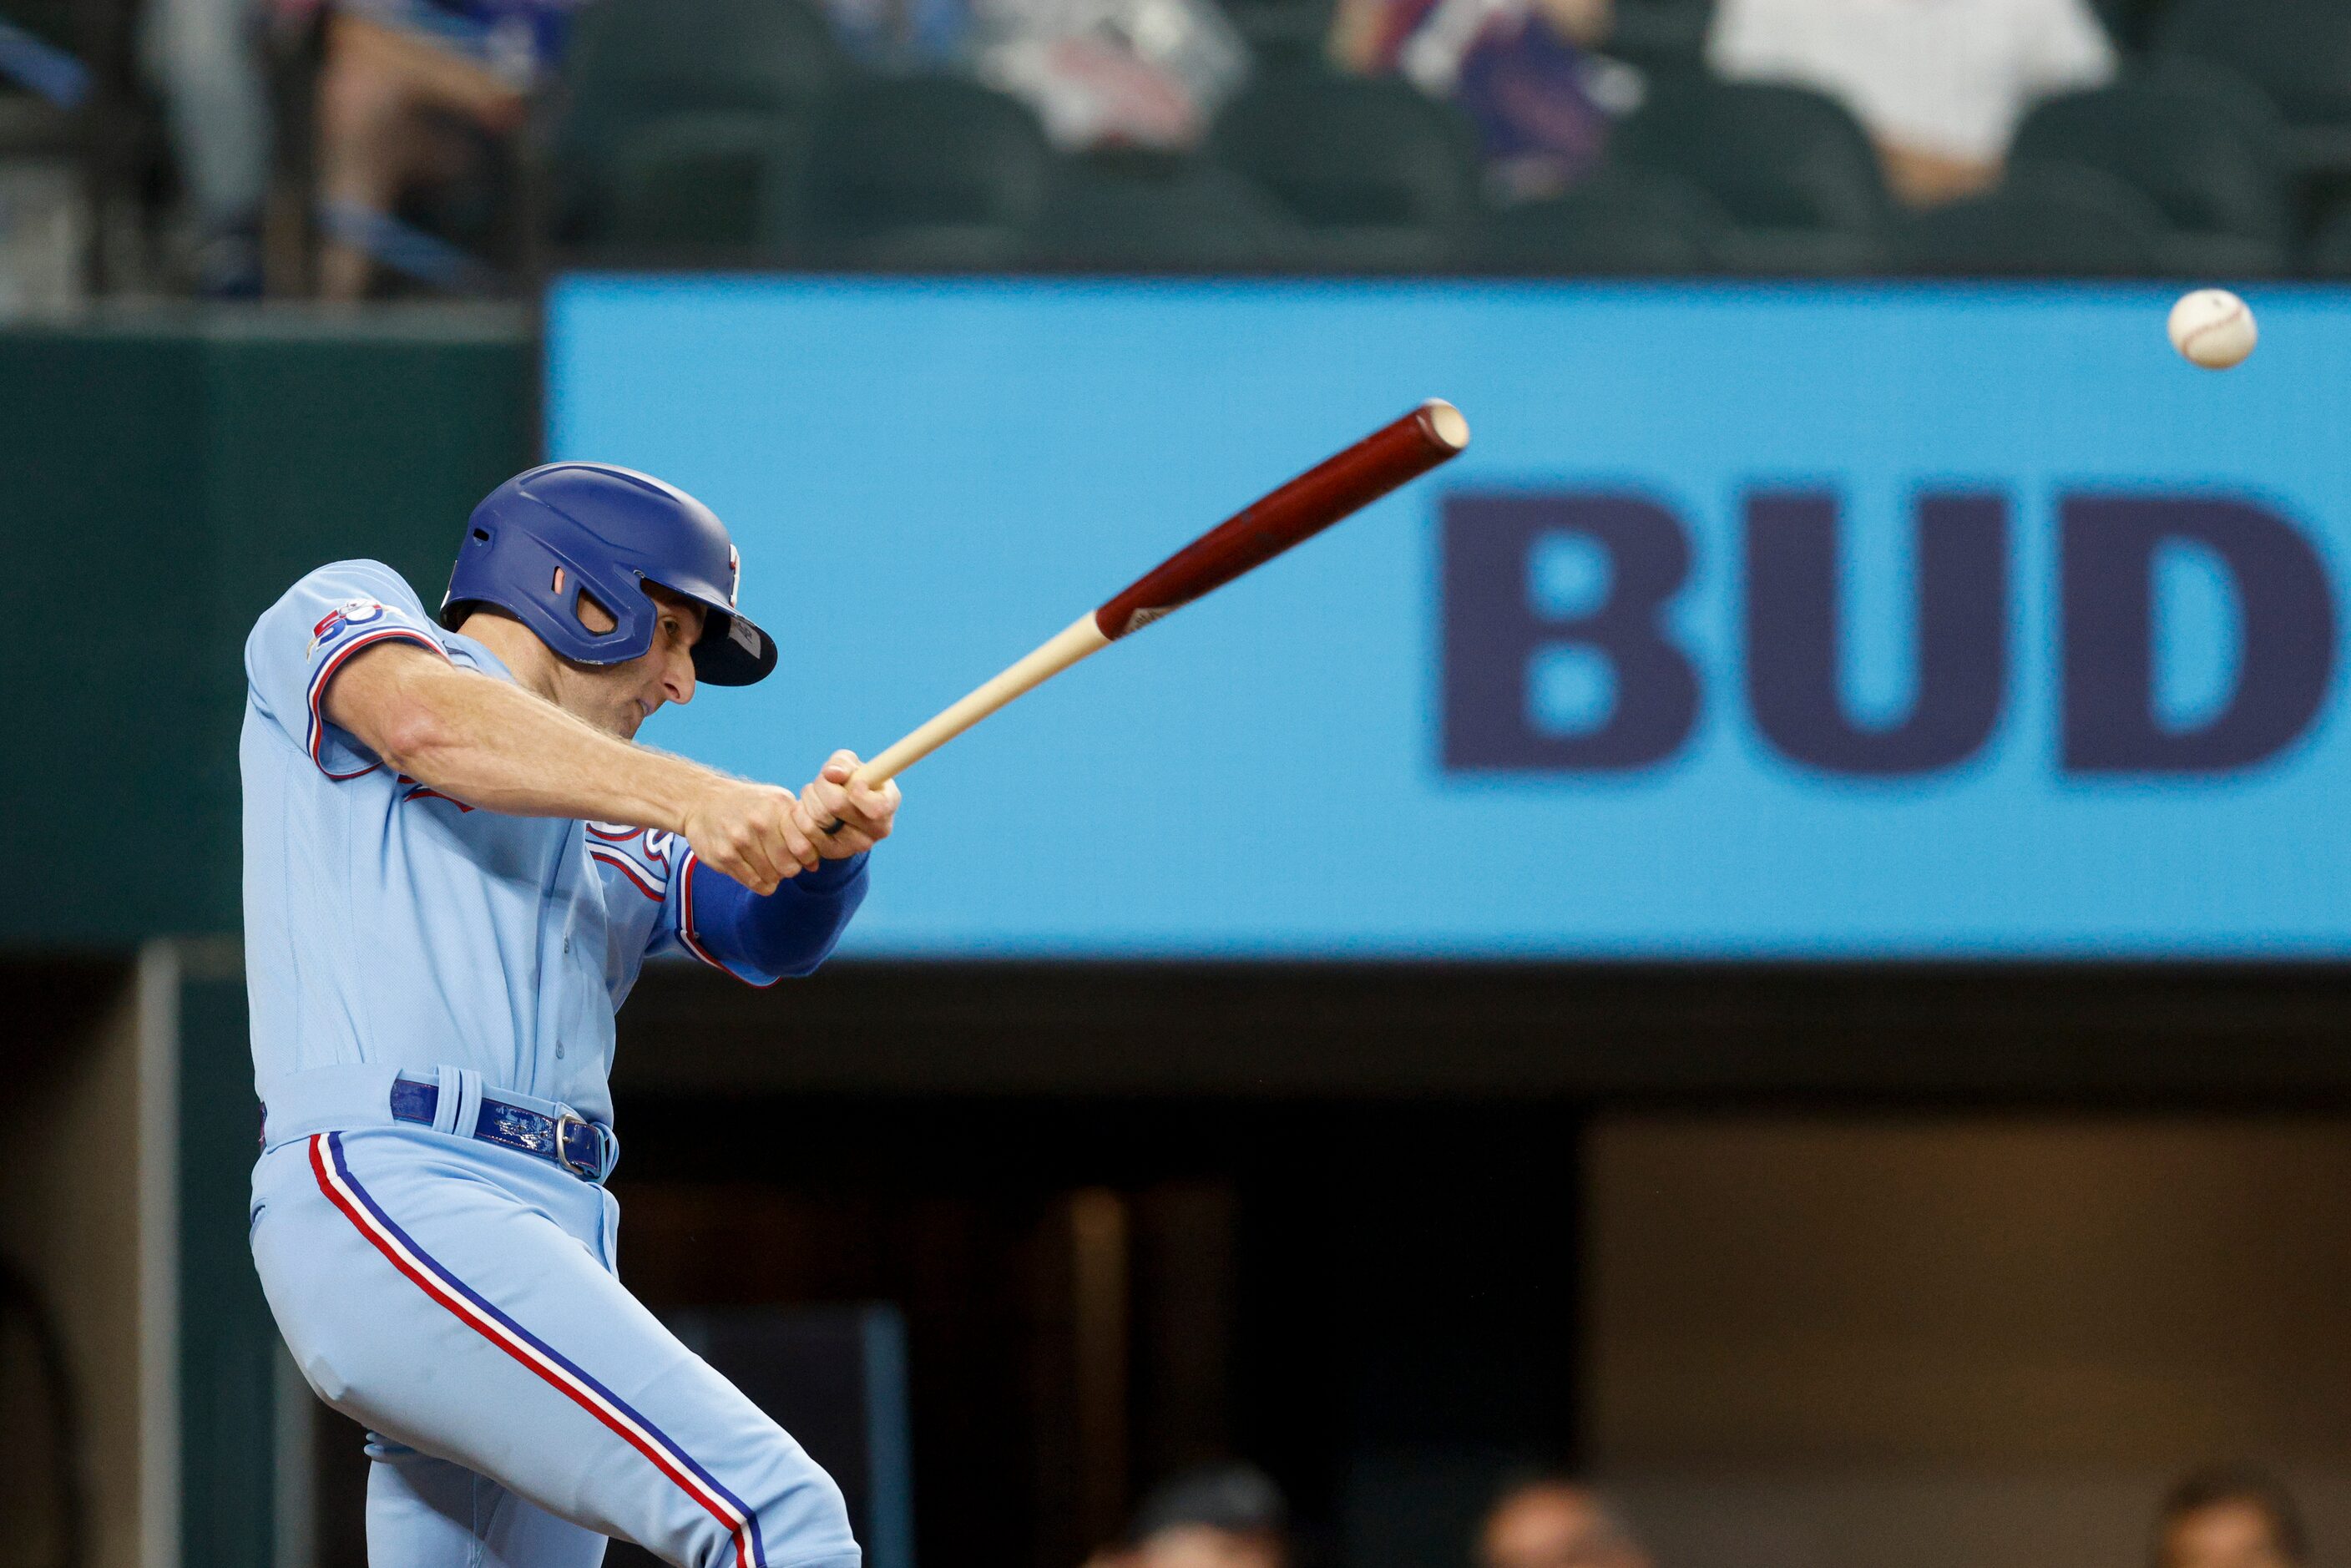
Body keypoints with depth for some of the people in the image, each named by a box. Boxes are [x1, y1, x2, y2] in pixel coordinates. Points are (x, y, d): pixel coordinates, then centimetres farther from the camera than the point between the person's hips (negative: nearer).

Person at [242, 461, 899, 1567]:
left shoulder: (611, 840, 31)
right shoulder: (349, 609, 13)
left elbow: (772, 934, 13)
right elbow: (425, 720, -10)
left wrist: (825, 840, -10)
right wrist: (687, 795, -21)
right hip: (386, 1192, -8)